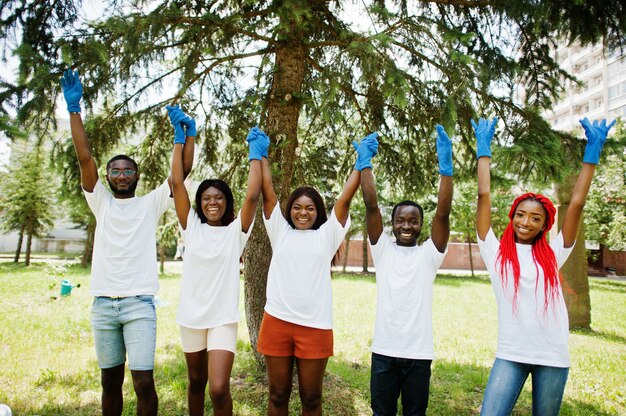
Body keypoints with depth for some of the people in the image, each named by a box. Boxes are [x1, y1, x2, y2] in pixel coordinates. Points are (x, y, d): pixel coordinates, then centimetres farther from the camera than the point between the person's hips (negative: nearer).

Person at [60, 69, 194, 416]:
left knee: (144, 382, -6)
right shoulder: (101, 203, 10)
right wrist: (74, 108, -4)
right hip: (102, 303, 3)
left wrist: (187, 133, -11)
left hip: (139, 303, -2)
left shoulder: (150, 204, 6)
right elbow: (85, 158, 2)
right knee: (110, 381, 13)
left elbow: (183, 170, -2)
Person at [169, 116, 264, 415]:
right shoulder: (192, 227, 2)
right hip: (191, 316, 3)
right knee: (196, 382, 18)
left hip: (223, 318, -2)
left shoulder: (236, 230, -1)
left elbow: (253, 195, -13)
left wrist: (256, 155, -6)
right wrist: (180, 138, 1)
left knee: (219, 389, -11)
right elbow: (177, 183, -1)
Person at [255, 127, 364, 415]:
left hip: (315, 325, 0)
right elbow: (268, 193, 7)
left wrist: (360, 163, 6)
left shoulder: (326, 235, 7)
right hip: (277, 322, 1)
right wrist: (261, 155, 10)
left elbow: (345, 198, 4)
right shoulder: (280, 232, 9)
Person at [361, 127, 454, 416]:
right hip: (384, 350, 0)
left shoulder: (429, 254, 2)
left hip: (419, 351, 0)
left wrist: (446, 167, -18)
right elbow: (371, 205, -5)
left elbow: (442, 214, -11)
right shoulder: (382, 249, 3)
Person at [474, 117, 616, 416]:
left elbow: (576, 203, 2)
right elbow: (484, 195, -1)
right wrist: (484, 146, 3)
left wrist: (593, 149, 4)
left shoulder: (552, 254, 5)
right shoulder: (496, 252, 1)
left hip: (553, 357, 2)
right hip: (510, 354, -2)